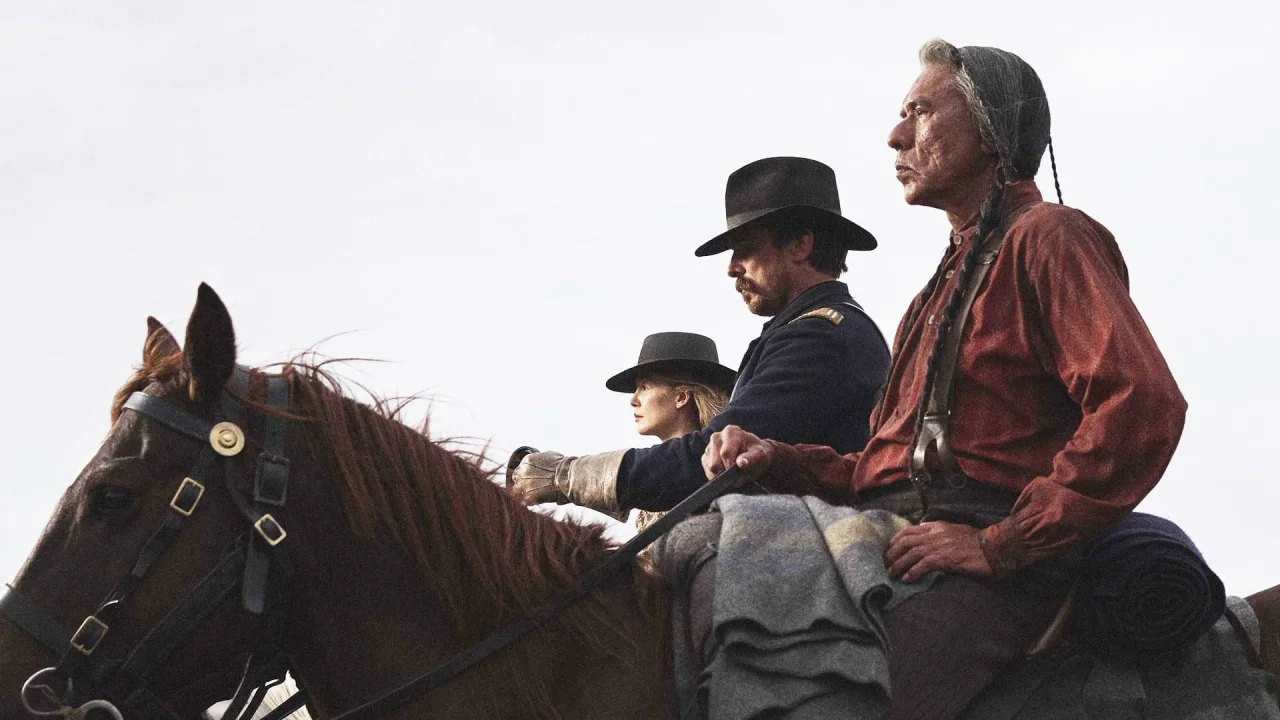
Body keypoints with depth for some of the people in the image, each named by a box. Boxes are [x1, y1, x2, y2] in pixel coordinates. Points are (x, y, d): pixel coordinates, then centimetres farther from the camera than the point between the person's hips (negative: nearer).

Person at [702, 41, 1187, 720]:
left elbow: (1142, 407, -15)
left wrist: (1001, 544, -16)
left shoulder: (1048, 237, 2)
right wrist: (779, 460, 10)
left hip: (996, 565, -9)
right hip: (894, 545, 9)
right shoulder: (945, 284, 31)